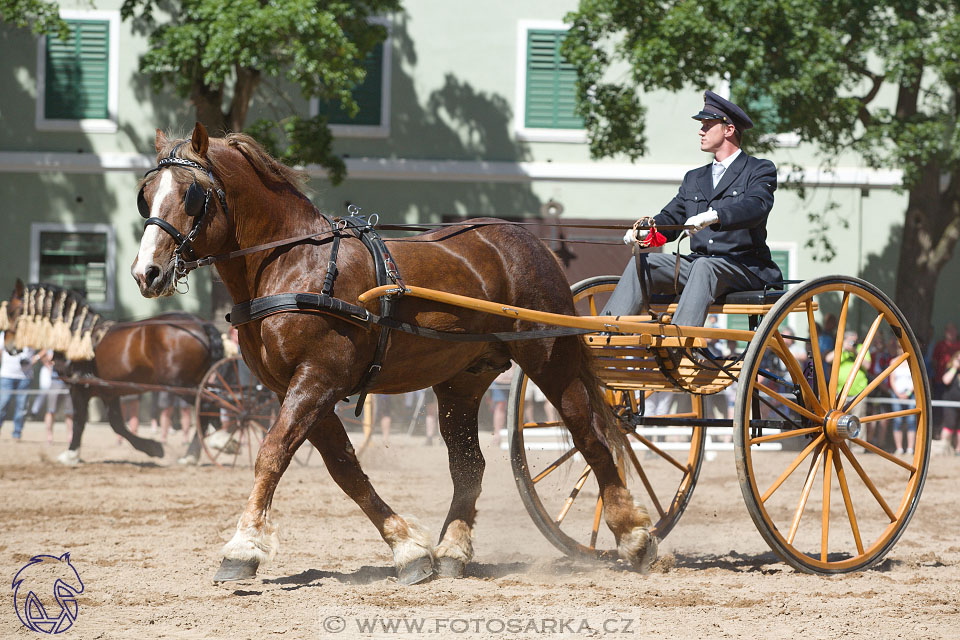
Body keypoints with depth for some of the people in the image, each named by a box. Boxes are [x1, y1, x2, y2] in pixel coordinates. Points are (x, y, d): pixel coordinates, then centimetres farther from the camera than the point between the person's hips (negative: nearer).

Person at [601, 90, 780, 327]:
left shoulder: (760, 170, 2)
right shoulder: (694, 179, 24)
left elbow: (756, 206, -18)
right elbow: (670, 218, 17)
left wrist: (713, 216, -37)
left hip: (745, 269, -6)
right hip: (698, 262, 6)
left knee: (703, 266, -37)